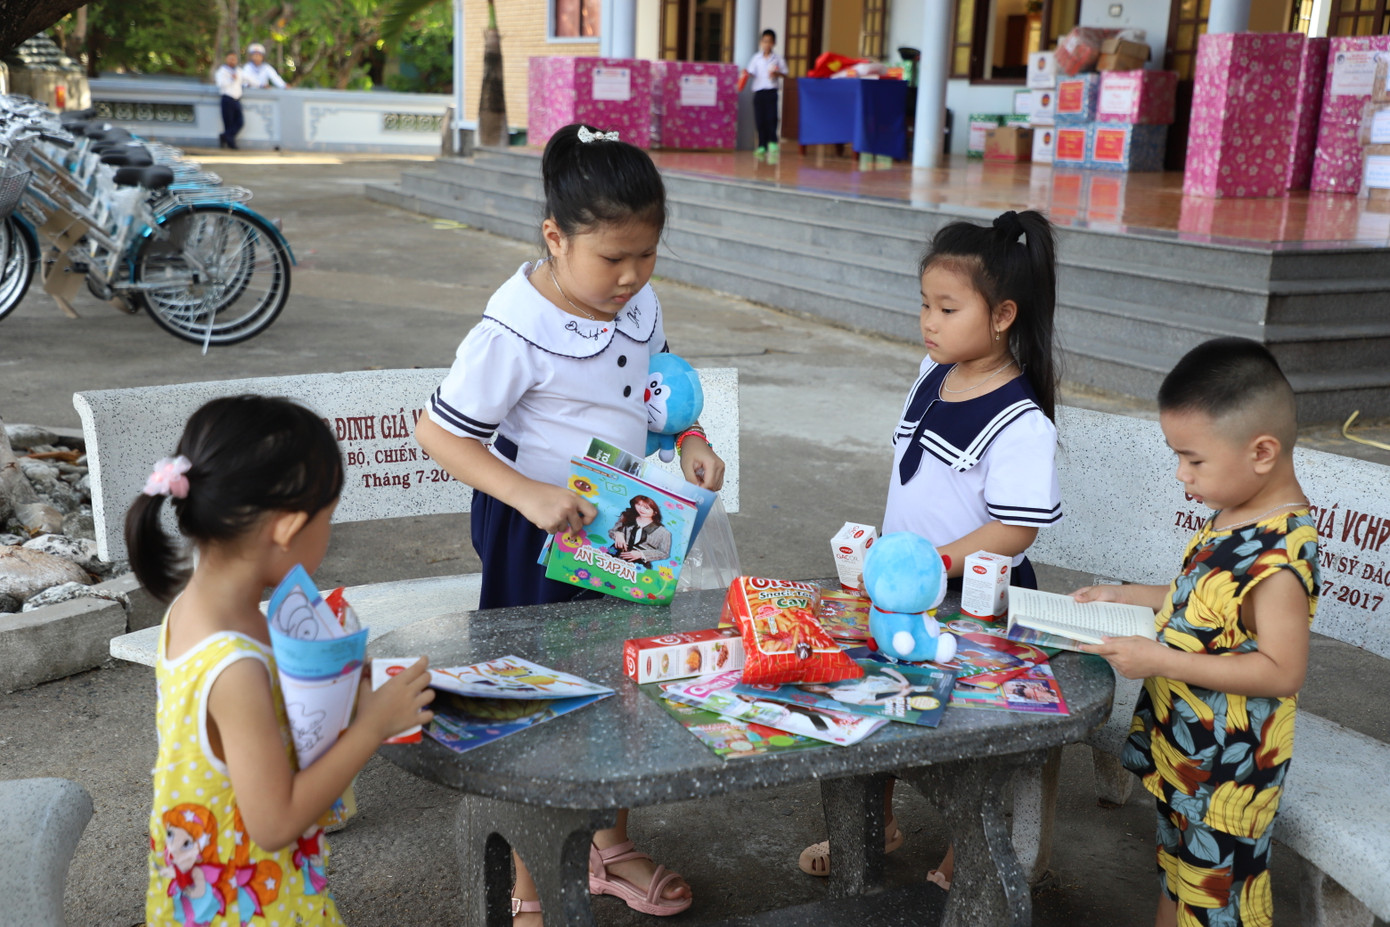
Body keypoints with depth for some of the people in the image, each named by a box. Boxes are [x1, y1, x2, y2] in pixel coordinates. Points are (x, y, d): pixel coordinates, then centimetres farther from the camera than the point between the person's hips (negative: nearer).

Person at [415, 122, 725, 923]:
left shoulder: (639, 299, -3)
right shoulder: (517, 331, -26)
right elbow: (439, 433, -22)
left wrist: (691, 442, -4)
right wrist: (530, 495, -34)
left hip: (618, 521, 8)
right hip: (537, 536, -7)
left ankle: (612, 846, 43)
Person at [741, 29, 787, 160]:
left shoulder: (778, 59, 4)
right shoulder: (756, 58, 9)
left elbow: (784, 74, 5)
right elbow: (751, 72, 8)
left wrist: (776, 73, -13)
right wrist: (746, 74, -13)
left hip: (771, 91, -2)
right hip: (758, 91, 2)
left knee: (771, 117, -11)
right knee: (759, 120, 4)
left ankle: (773, 143, -5)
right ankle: (762, 146, 11)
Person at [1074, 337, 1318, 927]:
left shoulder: (1280, 552, -28)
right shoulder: (1234, 515, 1)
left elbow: (1282, 671, -28)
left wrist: (1161, 660, -29)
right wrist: (1127, 597, 6)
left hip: (1226, 765, -9)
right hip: (1181, 740, 9)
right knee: (1176, 862, 25)